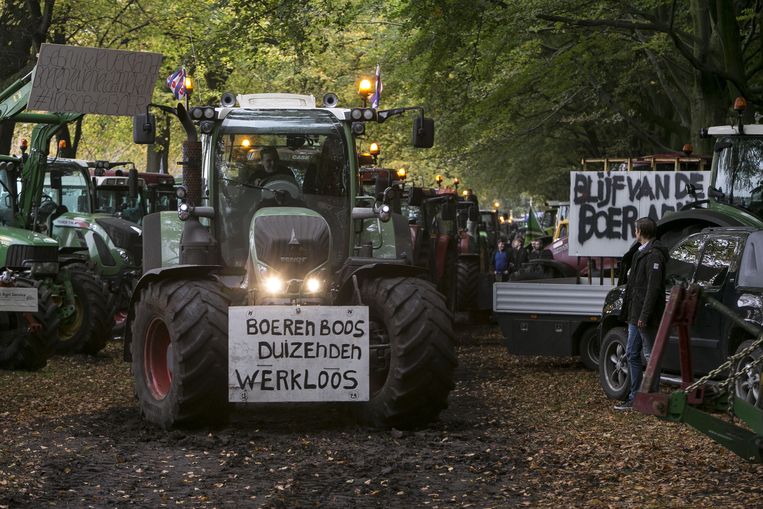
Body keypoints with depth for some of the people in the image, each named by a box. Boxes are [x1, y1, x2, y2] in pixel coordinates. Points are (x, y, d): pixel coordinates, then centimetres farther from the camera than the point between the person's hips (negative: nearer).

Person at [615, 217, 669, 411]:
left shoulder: (654, 255, -15)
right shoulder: (641, 253, 17)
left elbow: (653, 287, -21)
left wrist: (644, 315, -25)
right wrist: (628, 311, 17)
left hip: (646, 317, -10)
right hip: (635, 315, 10)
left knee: (651, 356, -3)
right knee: (632, 354, 12)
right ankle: (634, 397, 17)